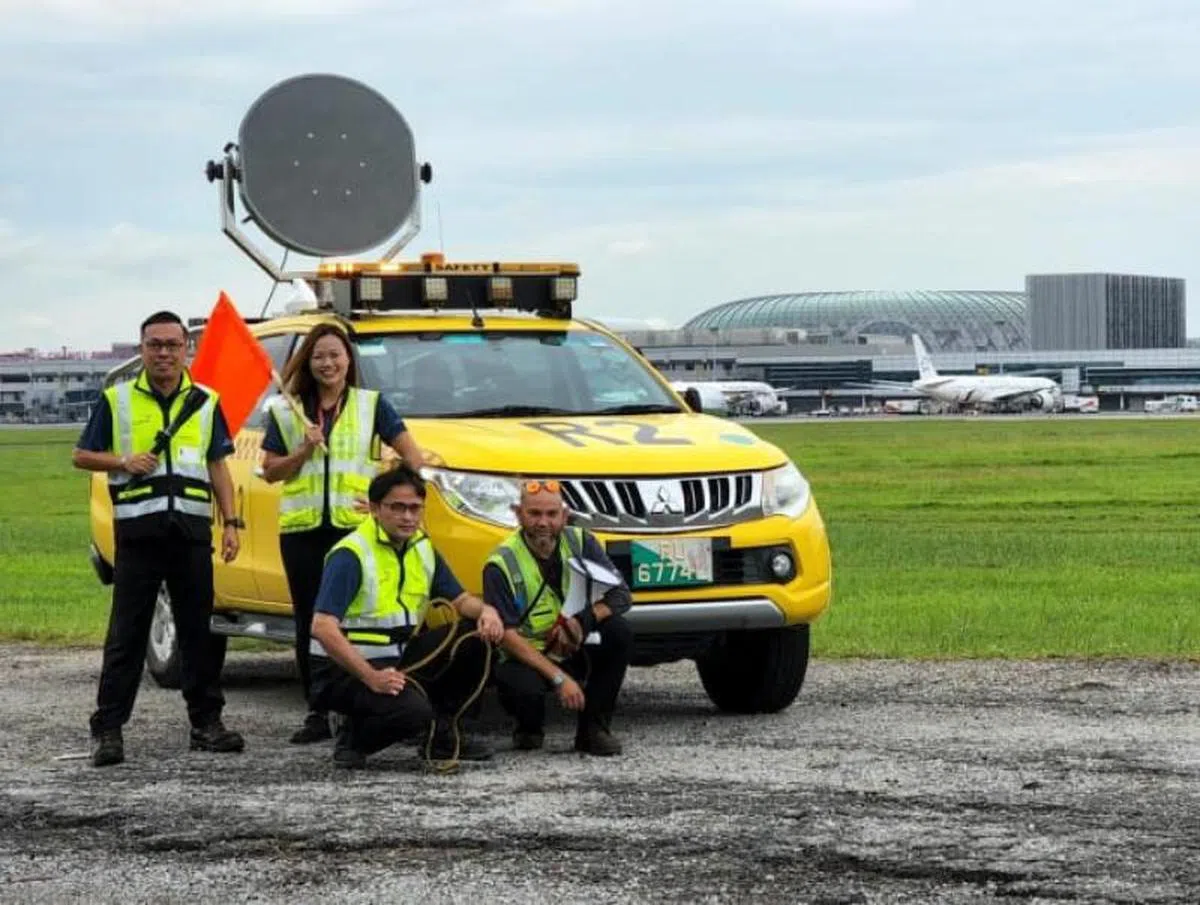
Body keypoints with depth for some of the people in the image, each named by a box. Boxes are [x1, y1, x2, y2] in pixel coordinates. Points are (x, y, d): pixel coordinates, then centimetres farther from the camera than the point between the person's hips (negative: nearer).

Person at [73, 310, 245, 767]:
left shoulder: (205, 403, 11)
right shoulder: (116, 400, 4)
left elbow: (217, 467, 13)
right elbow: (81, 455, 8)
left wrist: (231, 522, 4)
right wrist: (124, 462, -10)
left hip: (192, 530, 2)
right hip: (138, 532, -2)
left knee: (200, 631, 7)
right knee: (126, 635, -3)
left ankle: (206, 721, 15)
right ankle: (107, 729, -1)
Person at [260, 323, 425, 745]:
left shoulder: (371, 405, 7)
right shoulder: (287, 411, 12)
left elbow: (412, 456, 6)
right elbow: (270, 470, 9)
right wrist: (304, 451, -7)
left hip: (357, 526, -2)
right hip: (302, 529, 2)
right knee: (310, 622, 4)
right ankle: (317, 714, 10)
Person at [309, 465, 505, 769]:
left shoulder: (423, 549, 7)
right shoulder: (350, 555, -18)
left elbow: (460, 600, 14)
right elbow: (323, 628, -26)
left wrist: (485, 610, -11)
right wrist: (371, 678, -33)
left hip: (401, 660, 8)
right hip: (345, 670, -8)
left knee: (475, 636, -7)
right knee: (412, 709, -34)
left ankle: (443, 733, 6)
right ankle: (354, 738, -2)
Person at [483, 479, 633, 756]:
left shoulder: (580, 543, -3)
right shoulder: (502, 564, -15)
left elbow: (621, 596, -7)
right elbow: (507, 635, -19)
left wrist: (581, 620, -27)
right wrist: (559, 678, -27)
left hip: (575, 651, 4)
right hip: (527, 657, -4)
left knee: (619, 631, -23)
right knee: (525, 689, -37)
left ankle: (593, 730, -12)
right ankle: (529, 730, 3)